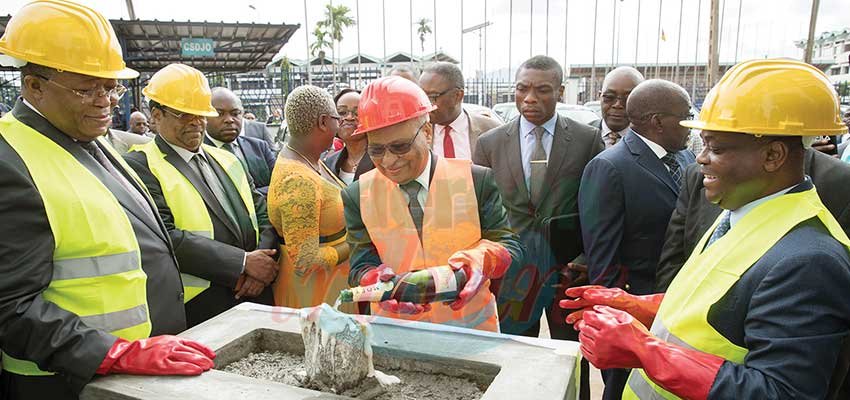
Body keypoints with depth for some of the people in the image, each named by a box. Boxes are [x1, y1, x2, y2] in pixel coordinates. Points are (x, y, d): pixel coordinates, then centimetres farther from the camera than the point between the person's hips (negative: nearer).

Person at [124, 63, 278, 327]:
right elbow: (164, 238, -18)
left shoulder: (227, 160, 14)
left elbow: (264, 215, 10)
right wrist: (244, 262, -17)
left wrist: (263, 264, -9)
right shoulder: (141, 166, -7)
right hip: (197, 309, -5)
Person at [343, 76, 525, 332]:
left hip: (471, 326, -2)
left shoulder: (476, 181, -6)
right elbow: (361, 266, -2)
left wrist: (479, 259, -25)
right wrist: (377, 283, -25)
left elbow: (509, 244, -3)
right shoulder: (358, 196, -2)